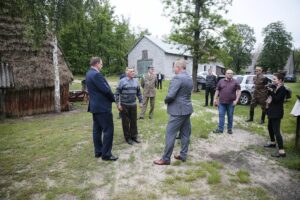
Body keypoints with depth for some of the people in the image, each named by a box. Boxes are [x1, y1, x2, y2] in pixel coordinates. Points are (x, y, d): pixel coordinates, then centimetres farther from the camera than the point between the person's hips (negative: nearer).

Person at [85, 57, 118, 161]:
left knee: (97, 129, 14)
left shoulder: (89, 74, 13)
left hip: (95, 106, 11)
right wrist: (113, 98, -3)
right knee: (108, 130, -3)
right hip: (102, 106, -10)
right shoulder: (96, 74, -19)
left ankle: (98, 151, 24)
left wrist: (110, 97, 12)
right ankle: (106, 154, 4)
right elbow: (106, 90, -21)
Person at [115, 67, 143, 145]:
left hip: (133, 105, 4)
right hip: (124, 105, -4)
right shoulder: (122, 81, -7)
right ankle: (128, 137, 19)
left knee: (134, 121, 11)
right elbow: (117, 93, -8)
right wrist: (118, 104, -12)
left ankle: (134, 136, 25)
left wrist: (140, 102, 11)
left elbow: (139, 93, 15)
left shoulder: (136, 81, 8)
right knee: (126, 122, 5)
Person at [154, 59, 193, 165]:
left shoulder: (177, 78, -18)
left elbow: (170, 95, -24)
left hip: (178, 110, -9)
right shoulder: (190, 78, 11)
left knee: (170, 134, -1)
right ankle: (183, 155, 26)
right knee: (185, 134, 14)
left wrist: (165, 100, -2)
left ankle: (166, 159, 8)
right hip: (187, 109, 9)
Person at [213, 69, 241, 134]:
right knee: (221, 115, 1)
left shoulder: (235, 82, 2)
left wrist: (236, 100, -10)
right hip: (222, 102, 1)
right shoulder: (221, 81, 7)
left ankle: (229, 129, 19)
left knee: (230, 116, 8)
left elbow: (239, 91, 0)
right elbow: (217, 90, 9)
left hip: (231, 102, -1)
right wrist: (215, 99, 4)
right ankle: (220, 129, 5)